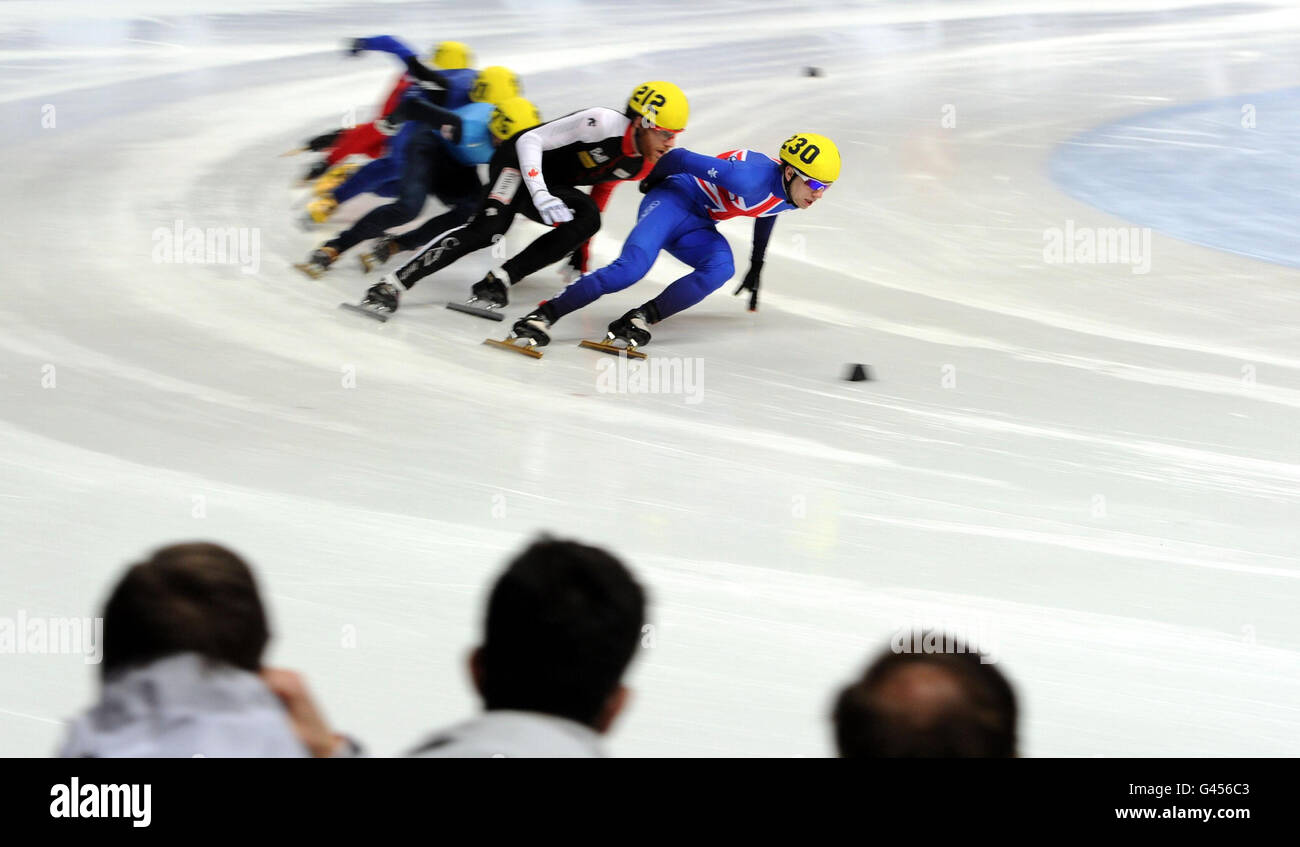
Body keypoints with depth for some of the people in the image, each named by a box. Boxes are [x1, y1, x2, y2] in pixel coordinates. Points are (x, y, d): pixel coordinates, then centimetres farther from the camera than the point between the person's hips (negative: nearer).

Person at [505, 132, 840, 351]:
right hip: (674, 200, -7)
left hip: (698, 227, 7)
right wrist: (653, 179, -3)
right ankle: (544, 315, -27)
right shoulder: (751, 178, -31)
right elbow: (681, 158, -23)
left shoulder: (791, 195, -4)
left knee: (721, 268, -26)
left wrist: (757, 266, 32)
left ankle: (641, 318, -25)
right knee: (633, 266, -30)